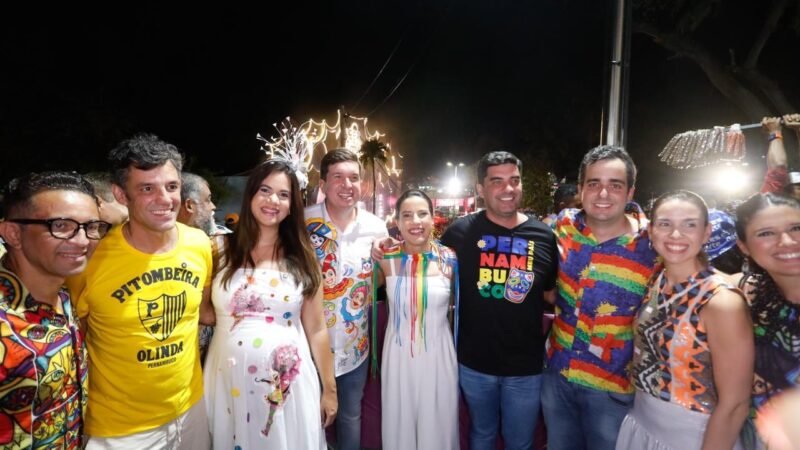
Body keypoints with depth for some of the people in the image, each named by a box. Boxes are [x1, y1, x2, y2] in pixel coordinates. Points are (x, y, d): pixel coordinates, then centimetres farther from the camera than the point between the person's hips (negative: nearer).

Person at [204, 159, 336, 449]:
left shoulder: (302, 258, -1)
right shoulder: (221, 251, -2)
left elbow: (316, 329, 2)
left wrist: (329, 387, 4)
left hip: (288, 384, 0)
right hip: (230, 381, 0)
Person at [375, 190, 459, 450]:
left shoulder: (449, 260, -8)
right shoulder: (387, 259, -8)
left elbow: (458, 303, 8)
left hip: (438, 354, 0)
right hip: (398, 355, 1)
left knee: (437, 427, 17)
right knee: (399, 424, 19)